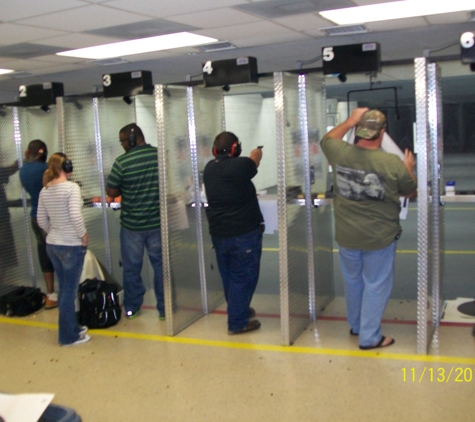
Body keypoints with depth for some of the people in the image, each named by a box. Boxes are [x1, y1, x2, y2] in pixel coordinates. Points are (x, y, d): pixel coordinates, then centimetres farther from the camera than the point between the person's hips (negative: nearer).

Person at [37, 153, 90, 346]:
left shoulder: (44, 190, 5)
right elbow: (75, 216, -25)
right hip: (71, 246, -7)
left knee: (64, 288, 18)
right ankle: (69, 336, 14)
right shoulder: (71, 187, -17)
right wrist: (84, 235, -11)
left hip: (52, 245, 7)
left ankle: (71, 328, 31)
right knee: (69, 291, 3)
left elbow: (41, 220, 9)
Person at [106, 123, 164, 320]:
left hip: (131, 223, -2)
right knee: (161, 265, 11)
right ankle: (164, 308, 16)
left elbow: (111, 191, -9)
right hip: (157, 222, 2)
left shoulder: (122, 162, -14)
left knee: (131, 267, 13)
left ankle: (131, 307, 24)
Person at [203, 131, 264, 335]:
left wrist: (251, 156, 34)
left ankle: (239, 310, 36)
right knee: (243, 278, 3)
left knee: (229, 277, 19)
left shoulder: (209, 168, 2)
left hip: (218, 233, 7)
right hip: (244, 233, -7)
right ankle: (237, 322, 8)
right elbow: (254, 161, 7)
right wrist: (257, 152, 30)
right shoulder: (240, 165, -15)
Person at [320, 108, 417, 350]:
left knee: (353, 281, 21)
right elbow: (409, 191, 2)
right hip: (380, 237, -4)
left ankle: (356, 326, 39)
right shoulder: (393, 163, -17)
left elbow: (327, 139, 15)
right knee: (376, 286, 9)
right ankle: (369, 337, 17)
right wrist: (409, 168, 18)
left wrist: (349, 121, 16)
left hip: (347, 236, 4)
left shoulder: (340, 154, -10)